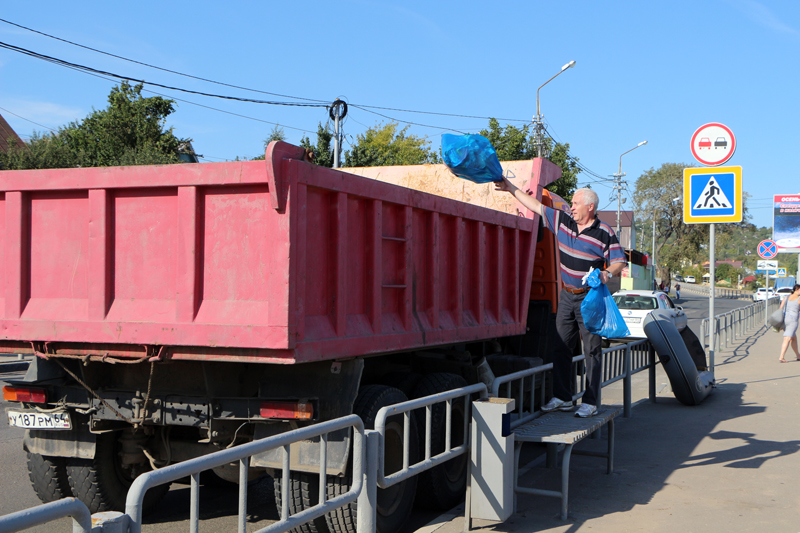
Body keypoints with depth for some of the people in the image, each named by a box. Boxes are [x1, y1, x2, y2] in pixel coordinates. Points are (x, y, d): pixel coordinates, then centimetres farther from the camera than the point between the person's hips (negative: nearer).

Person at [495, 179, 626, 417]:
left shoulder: (604, 233, -9)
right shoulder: (563, 222, 5)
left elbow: (619, 262, -6)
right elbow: (536, 205, 11)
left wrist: (607, 273, -26)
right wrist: (511, 188, 12)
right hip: (567, 295, 6)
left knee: (592, 350, -2)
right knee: (561, 347, 8)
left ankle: (590, 402, 2)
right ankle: (562, 398, 17)